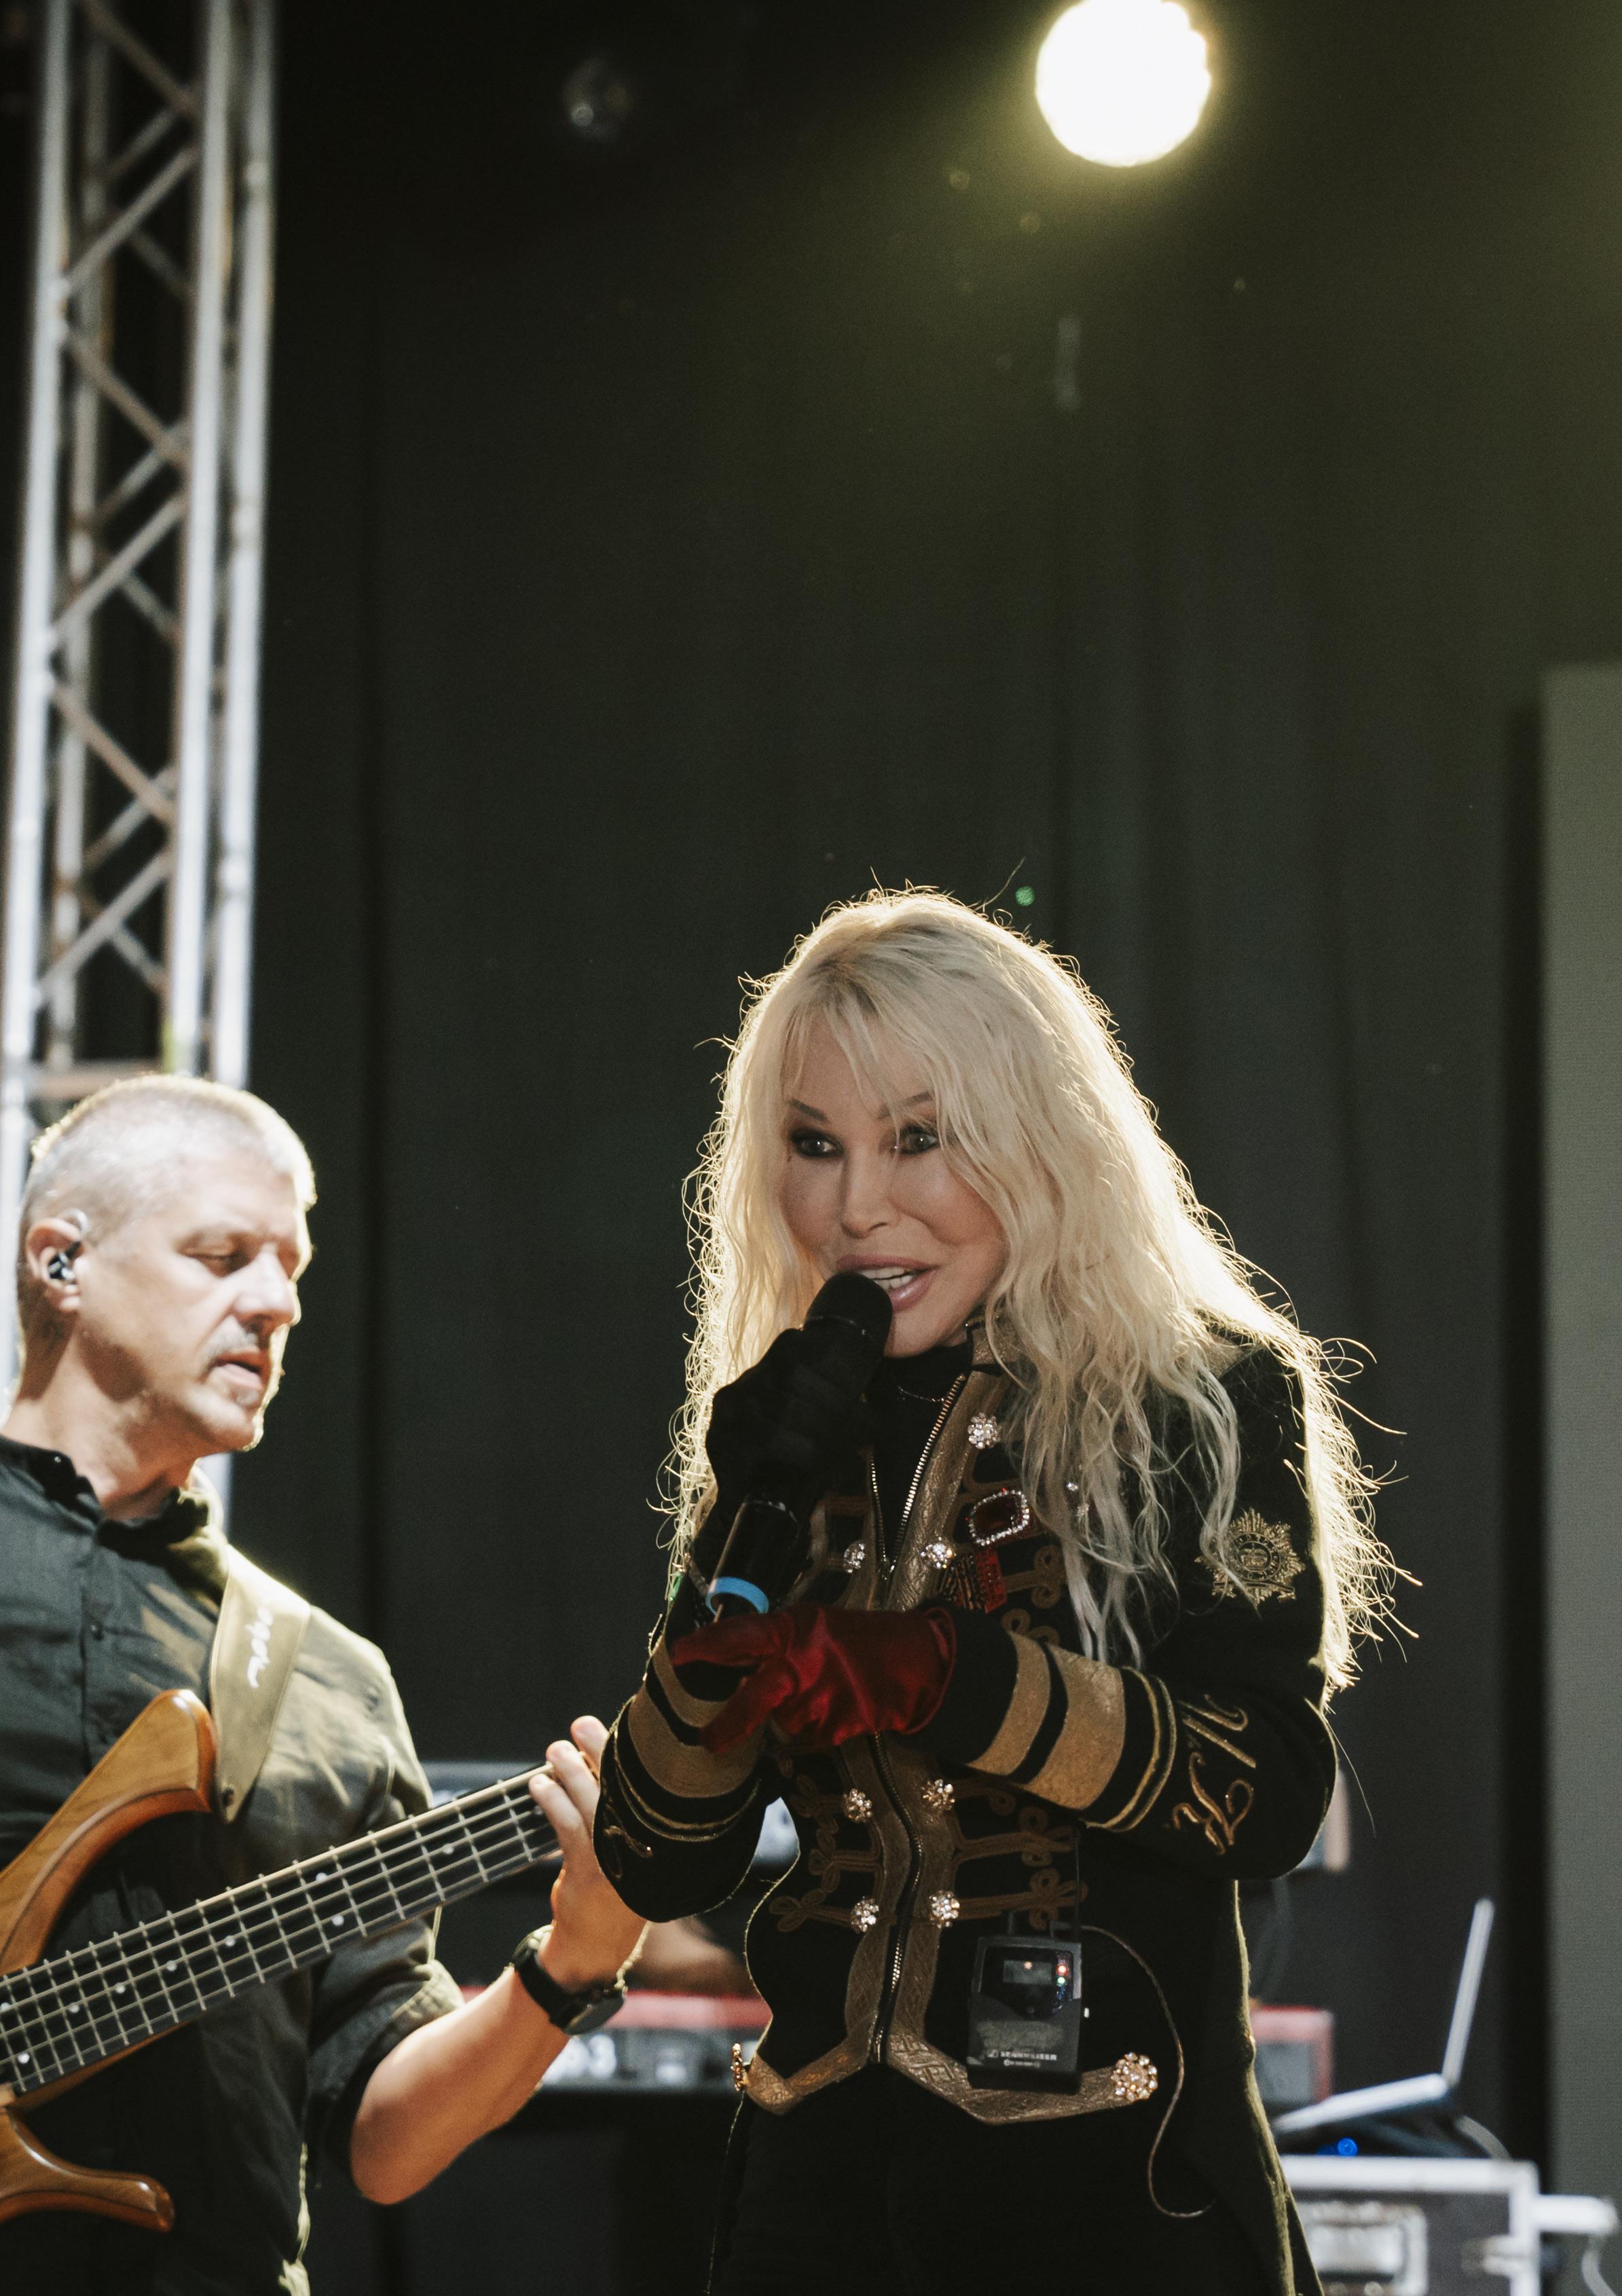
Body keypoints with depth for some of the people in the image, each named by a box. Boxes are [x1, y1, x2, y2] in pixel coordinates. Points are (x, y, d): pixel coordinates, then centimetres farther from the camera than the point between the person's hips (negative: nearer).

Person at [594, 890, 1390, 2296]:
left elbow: (1273, 1796, -16)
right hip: (819, 2181, 4)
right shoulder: (790, 1435, 7)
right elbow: (657, 1868, 3)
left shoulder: (1208, 1401, -4)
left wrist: (948, 1682, -26)